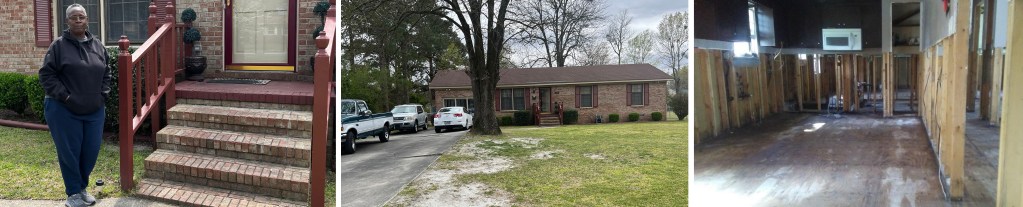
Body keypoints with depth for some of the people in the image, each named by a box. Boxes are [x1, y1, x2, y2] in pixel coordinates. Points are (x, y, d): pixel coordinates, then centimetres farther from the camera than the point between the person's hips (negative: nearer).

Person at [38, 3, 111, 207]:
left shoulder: (98, 45, 8)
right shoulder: (59, 45, -6)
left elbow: (106, 73, 16)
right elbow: (46, 74, -7)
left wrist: (103, 94, 5)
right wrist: (64, 96, -14)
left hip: (94, 110, 4)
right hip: (64, 111, -4)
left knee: (91, 151, 9)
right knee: (69, 152, 3)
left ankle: (83, 188, 28)